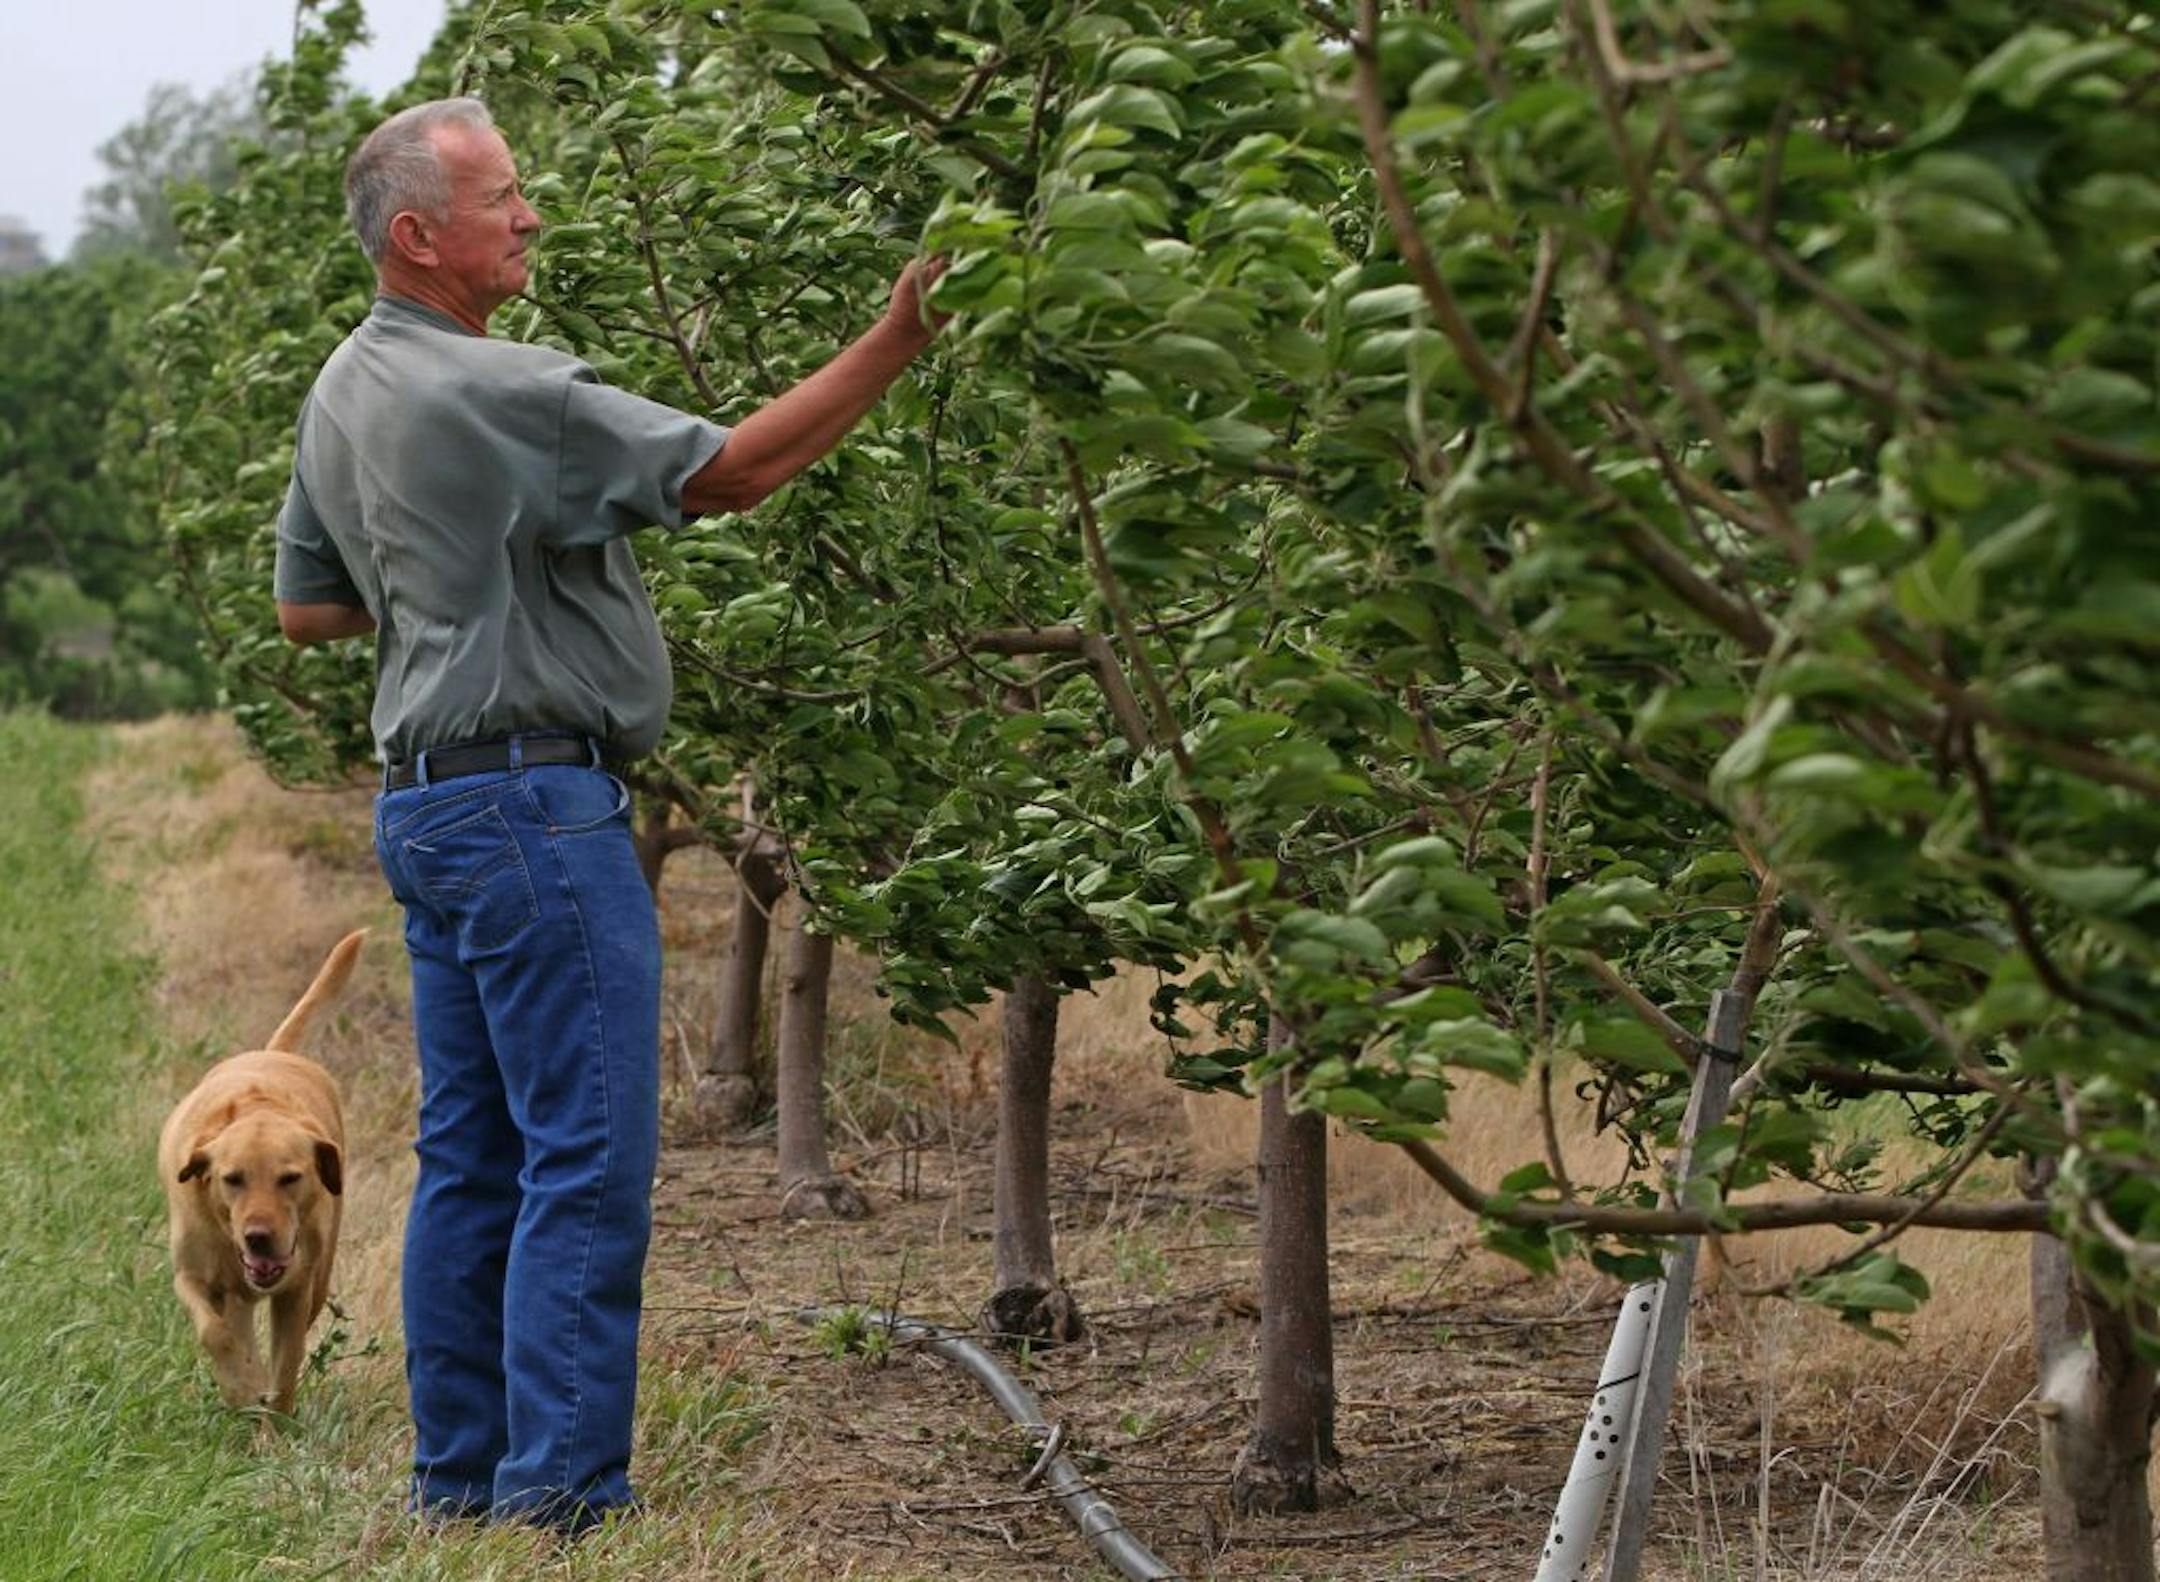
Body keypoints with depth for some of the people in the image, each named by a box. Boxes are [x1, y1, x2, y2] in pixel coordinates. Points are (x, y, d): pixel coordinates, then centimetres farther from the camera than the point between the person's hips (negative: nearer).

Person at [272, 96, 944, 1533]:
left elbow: (306, 607, 23)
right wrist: (892, 348, -13)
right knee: (588, 1155, -7)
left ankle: (462, 1476, 16)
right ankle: (561, 1490, -7)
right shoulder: (489, 390, -16)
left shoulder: (342, 398, 14)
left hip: (431, 806, 10)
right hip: (533, 801, -10)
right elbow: (725, 472, -16)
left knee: (472, 1157, 12)